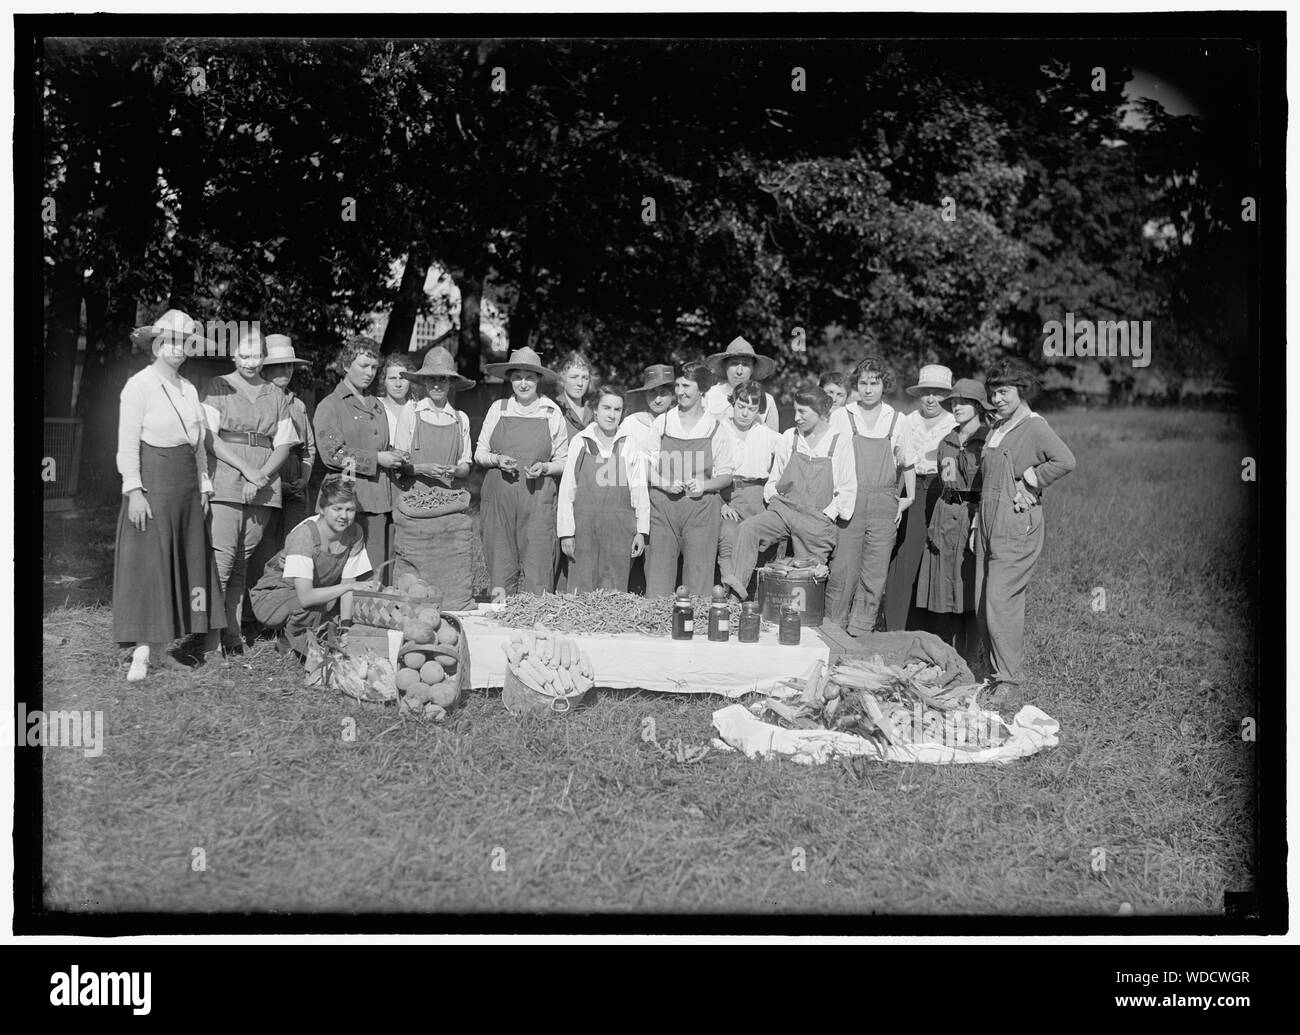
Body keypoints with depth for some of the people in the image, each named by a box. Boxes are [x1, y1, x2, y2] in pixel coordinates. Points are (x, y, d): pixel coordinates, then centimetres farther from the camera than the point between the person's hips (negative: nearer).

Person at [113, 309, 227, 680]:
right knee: (147, 564, -6)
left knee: (186, 563, 6)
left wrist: (204, 487, 12)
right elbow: (127, 444, -10)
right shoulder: (139, 386, -5)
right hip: (152, 482, -7)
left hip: (186, 487, 7)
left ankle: (161, 649, 13)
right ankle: (142, 652, -2)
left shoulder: (188, 389, 14)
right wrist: (134, 491, -16)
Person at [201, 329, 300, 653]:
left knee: (243, 562, 4)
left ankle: (234, 633, 8)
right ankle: (211, 636, -10)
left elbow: (283, 444, 12)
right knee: (222, 557, -12)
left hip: (263, 488, 3)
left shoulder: (276, 396, 17)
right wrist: (245, 468, -12)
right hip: (225, 483, -3)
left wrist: (264, 473, -6)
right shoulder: (218, 388, 6)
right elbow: (209, 437, -3)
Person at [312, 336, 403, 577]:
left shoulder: (376, 405, 22)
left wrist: (394, 458, 8)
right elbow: (332, 454, -9)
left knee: (375, 571, 2)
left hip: (379, 500, 6)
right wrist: (376, 459, -12)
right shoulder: (330, 405, 1)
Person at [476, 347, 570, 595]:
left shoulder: (552, 413, 6)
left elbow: (564, 461, 11)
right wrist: (498, 460, -7)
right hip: (499, 494, 1)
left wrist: (544, 467, -8)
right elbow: (479, 453, 13)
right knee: (500, 560, -2)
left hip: (538, 495, -1)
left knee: (537, 562, -7)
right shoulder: (498, 409, 9)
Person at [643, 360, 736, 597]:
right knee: (658, 573, -2)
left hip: (701, 505, -1)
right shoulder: (661, 423, 8)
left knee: (699, 575, -3)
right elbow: (647, 468, 8)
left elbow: (726, 476, 6)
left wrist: (704, 485, -13)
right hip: (663, 503, 1)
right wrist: (666, 484, -10)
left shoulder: (715, 429, 5)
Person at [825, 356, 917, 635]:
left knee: (875, 576, -1)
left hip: (884, 507, 2)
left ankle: (859, 636, 4)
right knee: (842, 571, -6)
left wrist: (909, 499, 13)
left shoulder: (896, 420, 9)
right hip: (848, 504, -2)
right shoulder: (840, 417, 4)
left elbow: (906, 463, 20)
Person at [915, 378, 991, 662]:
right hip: (945, 516, 5)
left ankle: (968, 663, 5)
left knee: (970, 594, -2)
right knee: (942, 594, 5)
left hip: (975, 514, -5)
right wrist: (933, 525, 10)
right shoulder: (946, 442, 14)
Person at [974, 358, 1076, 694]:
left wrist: (1030, 480, -17)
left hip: (1017, 526, -8)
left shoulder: (1034, 426, -9)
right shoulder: (995, 428, 17)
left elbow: (1065, 461, -26)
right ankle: (994, 671, 18)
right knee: (982, 603, 8)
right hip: (988, 525, 8)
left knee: (1001, 602, -11)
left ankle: (1010, 679, -3)